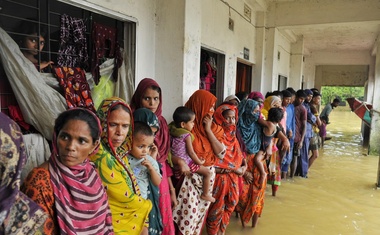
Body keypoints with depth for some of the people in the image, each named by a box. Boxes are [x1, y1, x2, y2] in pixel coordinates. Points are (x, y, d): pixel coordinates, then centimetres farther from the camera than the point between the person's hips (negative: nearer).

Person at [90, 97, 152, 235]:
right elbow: (126, 198, -20)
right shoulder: (101, 157, -25)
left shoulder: (119, 151, 0)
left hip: (131, 216, 7)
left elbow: (131, 189, 4)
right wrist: (146, 206, -2)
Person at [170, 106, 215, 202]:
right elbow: (191, 152, -17)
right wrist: (199, 162, -3)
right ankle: (205, 194, 11)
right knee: (208, 172, 1)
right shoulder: (187, 135, -20)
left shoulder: (172, 130, -2)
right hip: (186, 163, -8)